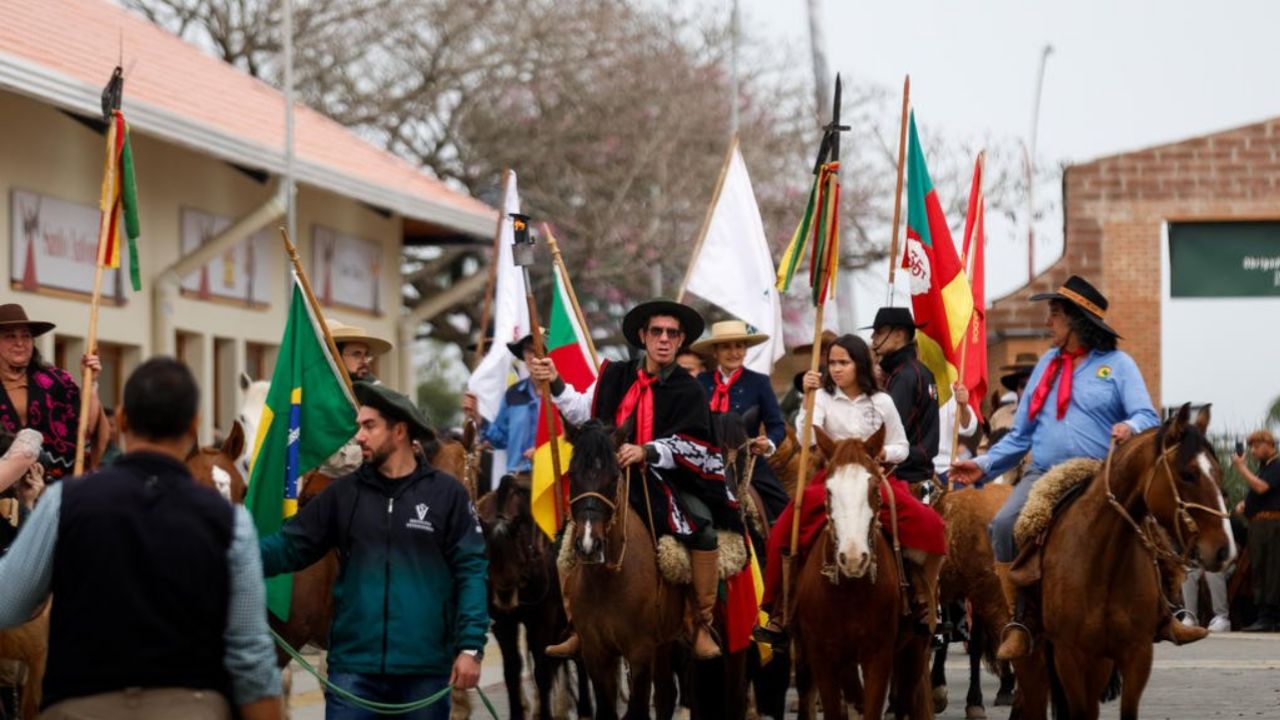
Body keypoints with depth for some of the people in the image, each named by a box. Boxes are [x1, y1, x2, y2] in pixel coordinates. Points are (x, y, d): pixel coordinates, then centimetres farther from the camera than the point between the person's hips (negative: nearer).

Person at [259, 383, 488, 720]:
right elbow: (290, 546, 5)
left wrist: (471, 647, -11)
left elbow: (471, 571, -3)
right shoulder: (344, 493, 6)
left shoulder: (446, 494, -1)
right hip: (353, 664, 2)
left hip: (425, 667, -2)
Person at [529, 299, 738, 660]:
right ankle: (578, 629, 6)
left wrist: (646, 451, -26)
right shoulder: (616, 376, 8)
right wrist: (555, 385, -3)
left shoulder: (689, 391, -1)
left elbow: (688, 446, -11)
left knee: (703, 531, -28)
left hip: (668, 484, -3)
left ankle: (703, 626, -15)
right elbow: (583, 414, 9)